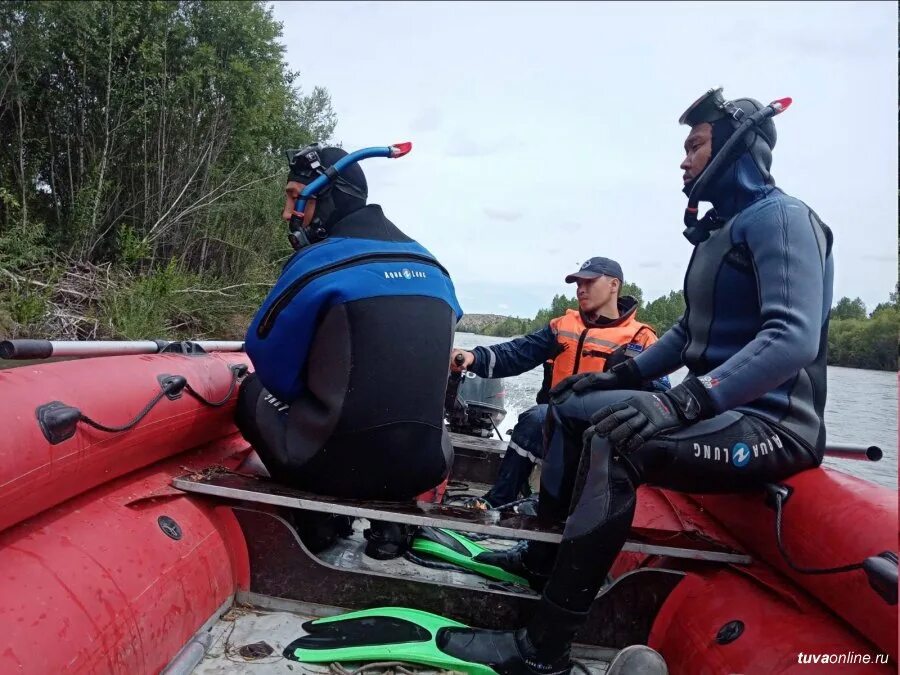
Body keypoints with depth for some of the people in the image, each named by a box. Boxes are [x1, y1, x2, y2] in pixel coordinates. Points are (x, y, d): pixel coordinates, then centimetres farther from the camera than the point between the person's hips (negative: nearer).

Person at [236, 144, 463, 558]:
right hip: (422, 469, 5)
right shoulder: (434, 269, 8)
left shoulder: (318, 263, -11)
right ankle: (384, 519, 21)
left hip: (332, 466, -5)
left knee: (252, 388, 19)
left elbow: (267, 358, -1)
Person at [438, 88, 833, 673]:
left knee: (613, 442, -34)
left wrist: (683, 402, -35)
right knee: (572, 406, 13)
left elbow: (794, 338, -26)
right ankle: (544, 555, 20)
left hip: (771, 423, -10)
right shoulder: (720, 230, 19)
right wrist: (620, 376, 10)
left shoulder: (781, 217, -11)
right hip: (720, 406, 10)